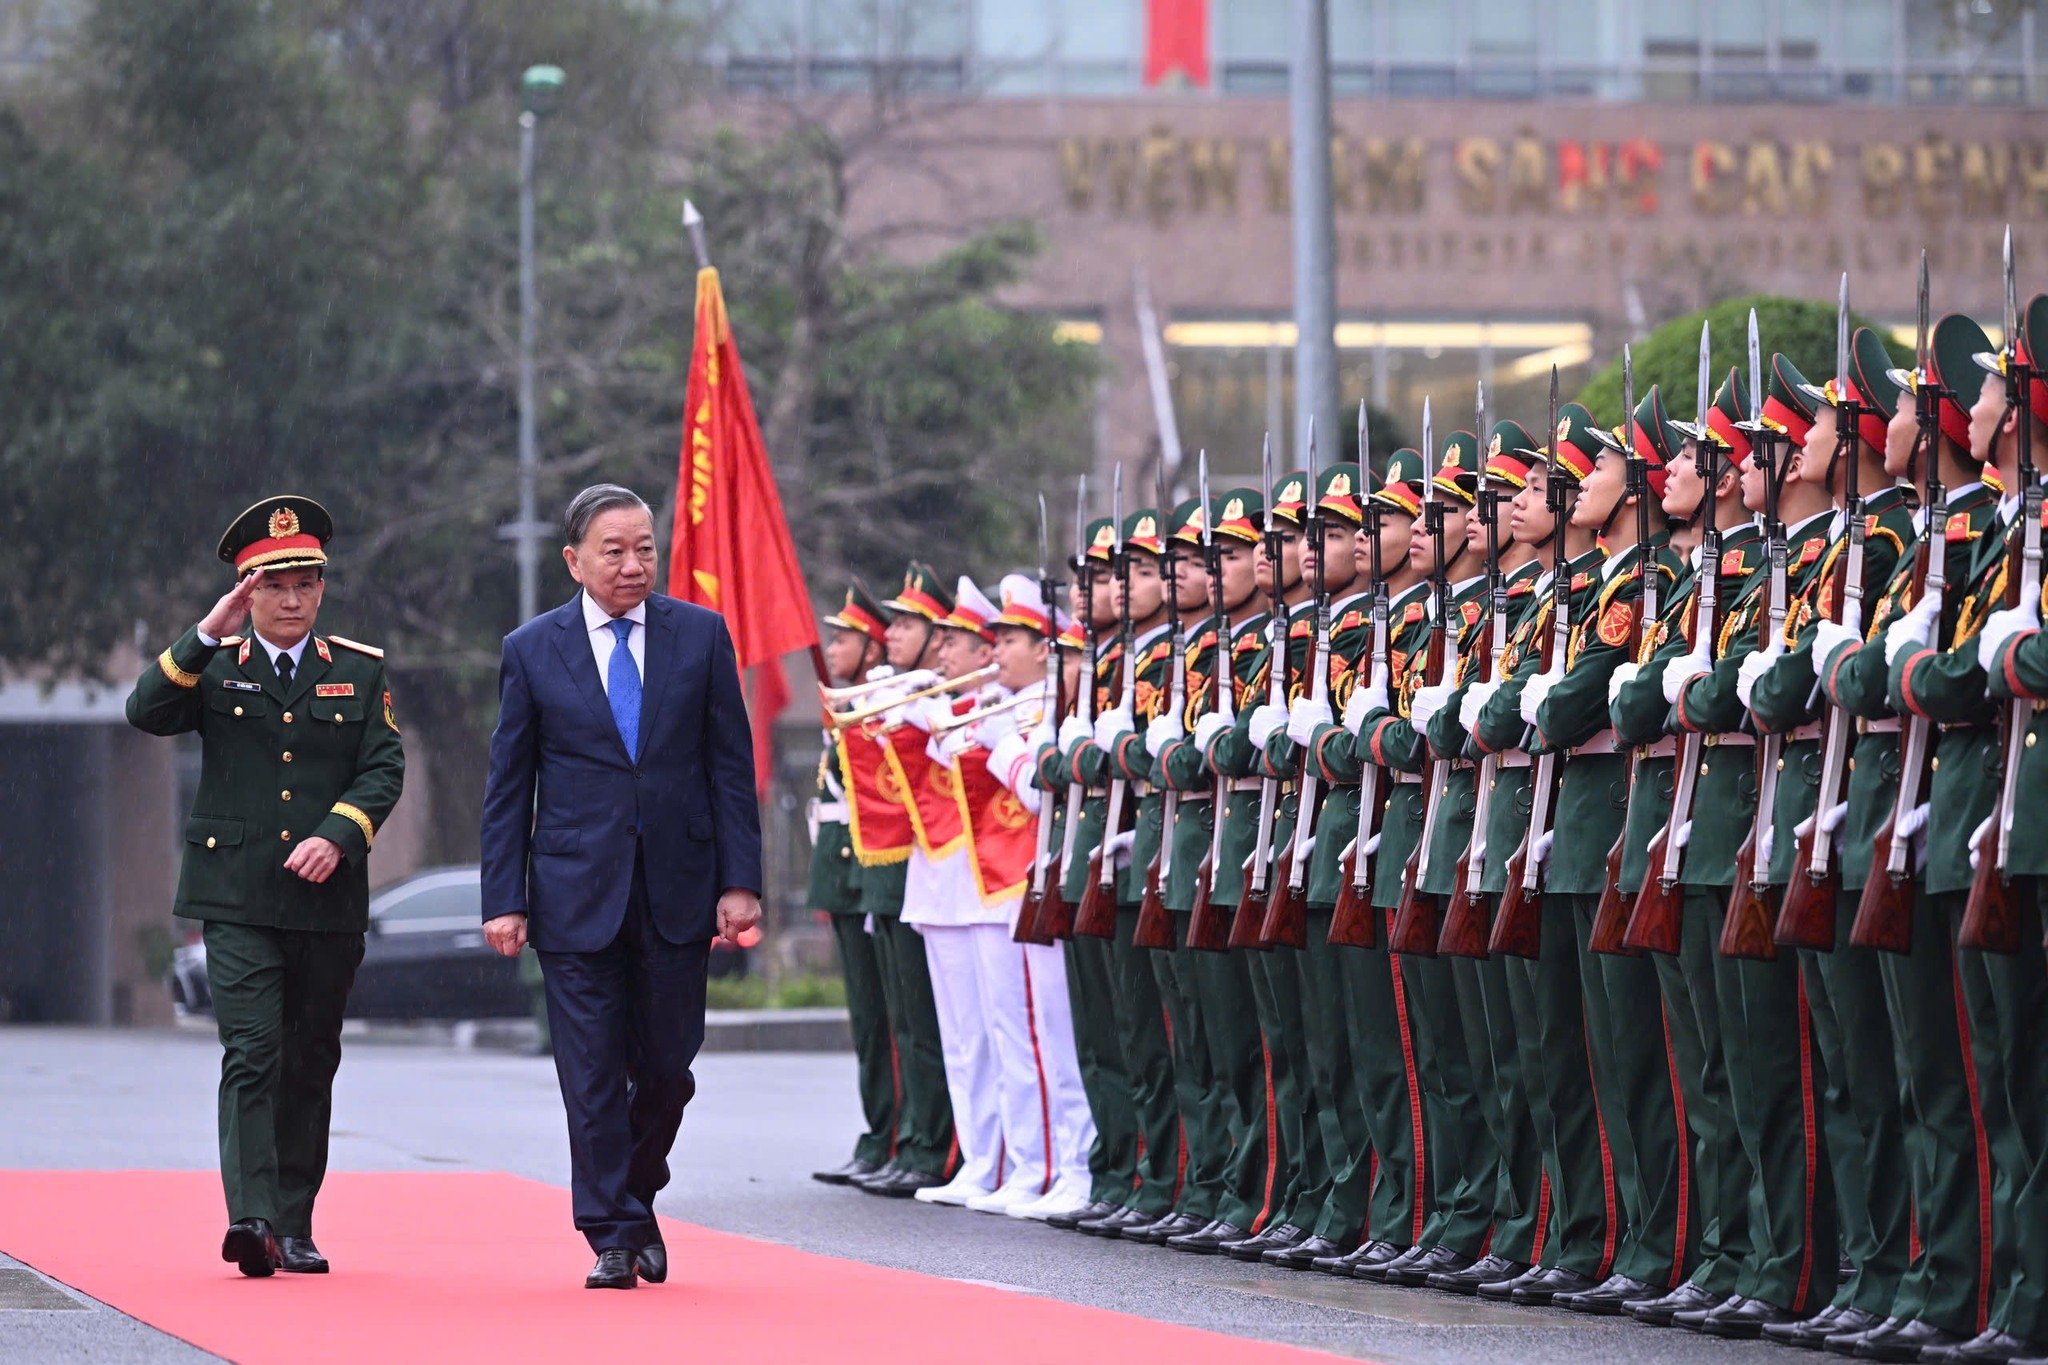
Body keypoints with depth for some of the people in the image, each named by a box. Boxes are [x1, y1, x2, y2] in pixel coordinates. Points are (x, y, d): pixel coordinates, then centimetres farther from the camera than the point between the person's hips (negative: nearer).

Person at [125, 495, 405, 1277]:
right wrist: (208, 635, -16)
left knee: (311, 1065, 8)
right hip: (237, 898, -2)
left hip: (328, 900, 2)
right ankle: (252, 1218, -23)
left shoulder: (361, 672, 11)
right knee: (252, 1055, -15)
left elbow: (384, 771, 2)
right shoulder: (212, 667, 8)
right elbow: (146, 713, -10)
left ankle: (294, 1229, 16)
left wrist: (336, 836, -14)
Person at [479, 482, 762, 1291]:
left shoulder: (700, 635, 4)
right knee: (593, 1076, -2)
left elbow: (730, 765, 4)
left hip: (677, 886, 1)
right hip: (576, 892, -1)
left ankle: (637, 1202, 29)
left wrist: (739, 881, -3)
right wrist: (504, 899, -3)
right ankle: (614, 1238, 5)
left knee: (667, 1069, 6)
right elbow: (508, 785, 4)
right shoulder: (533, 650, 2)